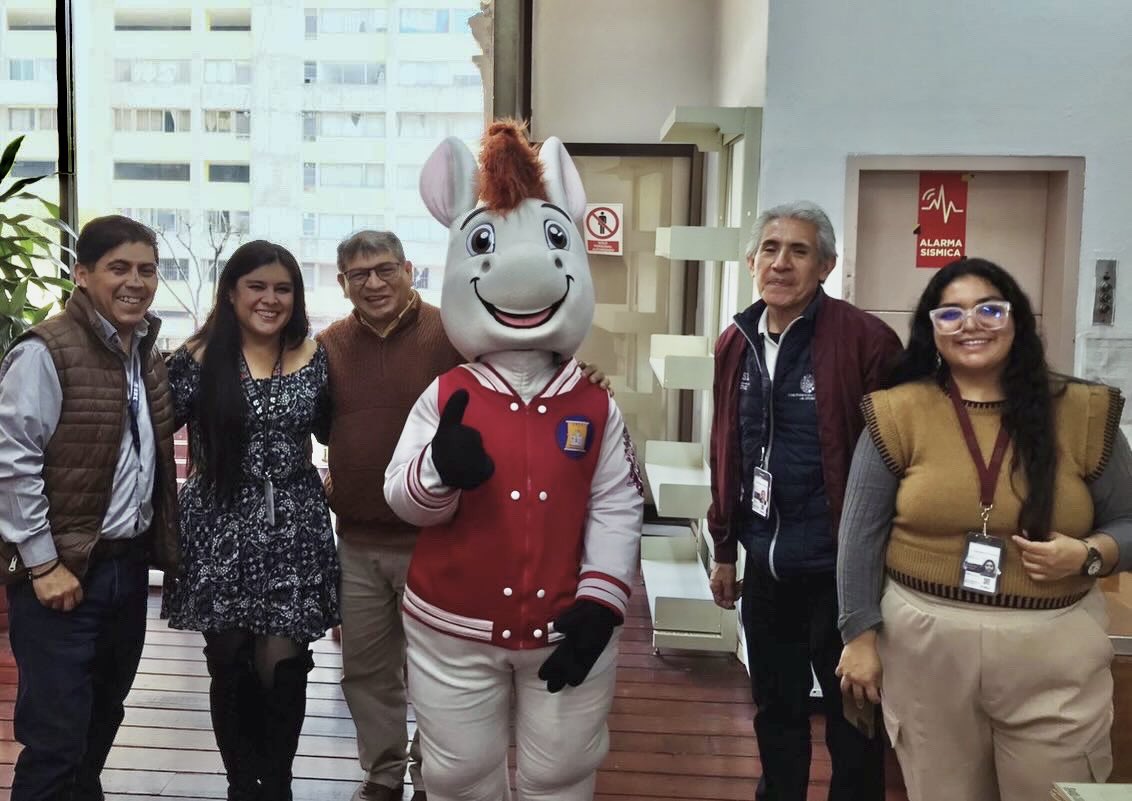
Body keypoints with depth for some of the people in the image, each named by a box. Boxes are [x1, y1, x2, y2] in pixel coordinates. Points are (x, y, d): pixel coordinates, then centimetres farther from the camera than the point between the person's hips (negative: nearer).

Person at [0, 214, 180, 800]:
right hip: (63, 573, -7)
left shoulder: (145, 351, 9)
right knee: (56, 738, 0)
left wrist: (156, 541, 12)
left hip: (130, 564, 7)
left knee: (103, 720, 19)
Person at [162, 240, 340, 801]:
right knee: (230, 668, 9)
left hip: (293, 530, 1)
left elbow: (333, 433, 16)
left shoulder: (314, 358, 3)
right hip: (220, 530, 0)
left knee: (282, 666, 0)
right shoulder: (198, 358, -3)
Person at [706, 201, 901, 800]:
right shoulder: (736, 343, 5)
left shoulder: (864, 340, -14)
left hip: (839, 568, -5)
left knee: (851, 720, 12)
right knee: (775, 711, 21)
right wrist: (723, 549, 14)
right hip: (765, 565, 5)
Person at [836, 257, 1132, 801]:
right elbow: (862, 535, -1)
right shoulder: (899, 414, -5)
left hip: (1055, 651, 1)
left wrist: (1088, 554, -15)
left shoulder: (1083, 412, -2)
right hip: (925, 644, 0)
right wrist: (860, 635, -3)